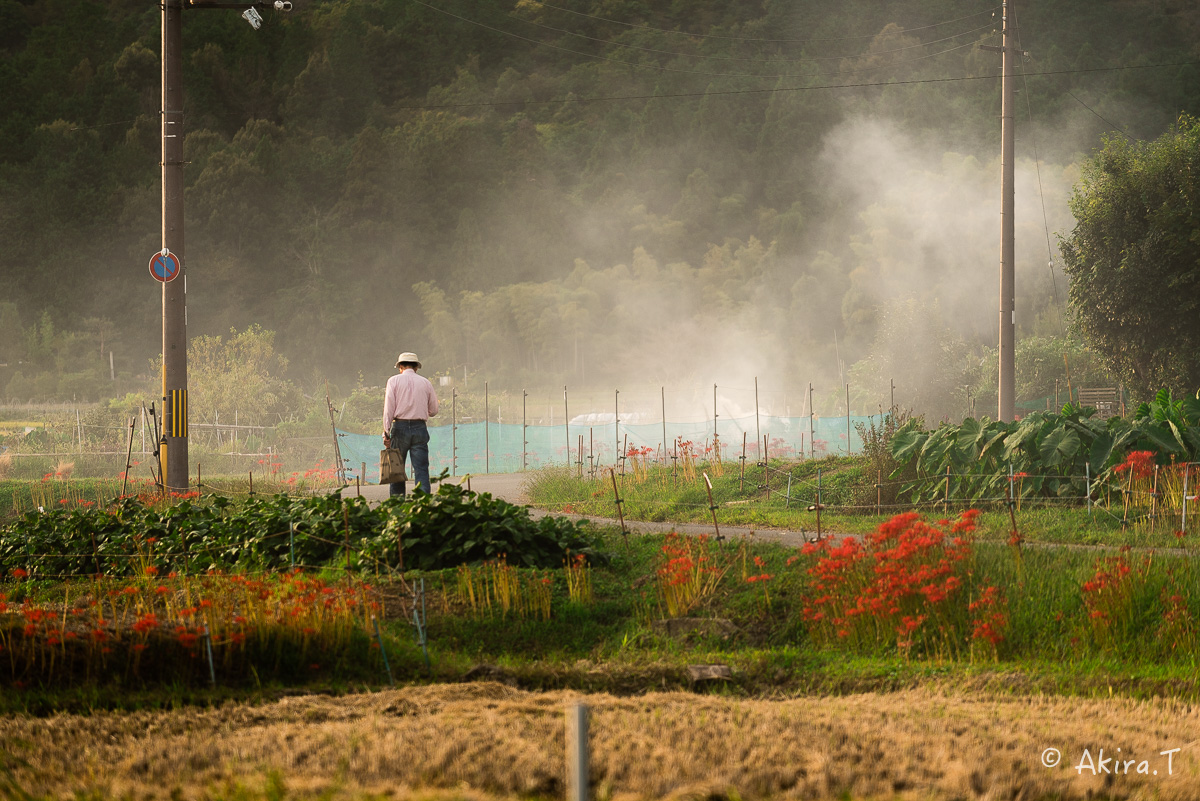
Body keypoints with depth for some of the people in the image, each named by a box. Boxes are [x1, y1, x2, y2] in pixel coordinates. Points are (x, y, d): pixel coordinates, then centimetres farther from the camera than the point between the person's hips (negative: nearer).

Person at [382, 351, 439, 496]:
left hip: (400, 426, -2)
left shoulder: (394, 381, 2)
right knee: (421, 470, -2)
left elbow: (389, 409, -6)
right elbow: (433, 410, 13)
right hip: (420, 428, 2)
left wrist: (386, 433, -6)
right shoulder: (425, 383, 9)